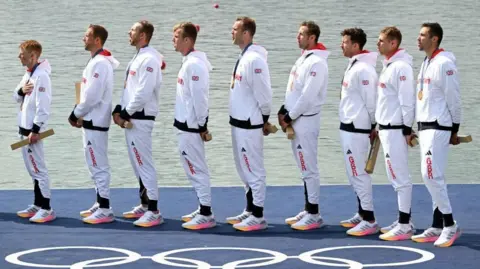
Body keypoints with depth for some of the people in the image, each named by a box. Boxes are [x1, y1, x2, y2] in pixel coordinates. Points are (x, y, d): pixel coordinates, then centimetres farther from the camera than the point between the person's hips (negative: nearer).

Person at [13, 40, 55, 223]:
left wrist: (35, 130, -23)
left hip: (33, 130, -10)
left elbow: (43, 106, -22)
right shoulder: (28, 74, 13)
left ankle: (46, 209, -8)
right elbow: (17, 98, 20)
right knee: (32, 170, 14)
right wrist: (21, 90, -3)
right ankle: (37, 206, 21)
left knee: (39, 169, -9)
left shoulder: (41, 76, -18)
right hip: (24, 128, 10)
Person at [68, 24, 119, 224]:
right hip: (92, 121, 11)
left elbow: (92, 96, -22)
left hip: (96, 122, -11)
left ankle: (105, 210, -7)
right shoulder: (95, 61, 13)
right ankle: (100, 205, 24)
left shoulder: (100, 63, -18)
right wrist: (79, 114, 11)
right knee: (96, 165, 16)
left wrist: (75, 114, -11)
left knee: (99, 166, -8)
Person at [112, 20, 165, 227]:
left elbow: (143, 94, -21)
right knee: (138, 164, 16)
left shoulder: (149, 59, -16)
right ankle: (144, 206, 24)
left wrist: (125, 114, -14)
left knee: (144, 164, -10)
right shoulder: (137, 58, 16)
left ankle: (154, 212, -11)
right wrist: (119, 110, 8)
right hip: (131, 119, 10)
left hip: (140, 119, -10)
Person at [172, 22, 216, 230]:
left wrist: (201, 125, -17)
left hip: (191, 126, -10)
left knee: (196, 169, -6)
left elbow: (199, 96, -21)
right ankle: (203, 209, 23)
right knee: (193, 168, 15)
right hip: (185, 124, 10)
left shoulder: (194, 64, -19)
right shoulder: (188, 62, 13)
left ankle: (206, 215, -4)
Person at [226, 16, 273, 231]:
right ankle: (250, 211, 27)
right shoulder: (243, 58, 11)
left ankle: (258, 217, -1)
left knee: (254, 171, -5)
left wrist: (264, 120, -9)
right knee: (245, 171, 18)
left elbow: (263, 93, -18)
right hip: (239, 123, 10)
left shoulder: (254, 60, -19)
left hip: (250, 125, -10)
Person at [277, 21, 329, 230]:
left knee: (309, 168, -6)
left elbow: (308, 97, -20)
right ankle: (308, 211, 19)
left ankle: (314, 215, -3)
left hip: (306, 120, -10)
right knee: (304, 167, 13)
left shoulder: (316, 63, -16)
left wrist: (290, 117, -14)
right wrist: (283, 111, 8)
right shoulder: (303, 59, 14)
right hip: (295, 120, 10)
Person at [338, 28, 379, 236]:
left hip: (356, 129, -10)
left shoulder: (363, 70, -19)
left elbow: (371, 101, -19)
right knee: (355, 173, 17)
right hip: (348, 127, 10)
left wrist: (373, 126, -10)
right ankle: (362, 214, 27)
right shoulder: (353, 66, 13)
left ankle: (369, 221, -6)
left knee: (359, 173, -8)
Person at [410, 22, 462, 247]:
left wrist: (454, 130, -11)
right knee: (434, 177, 10)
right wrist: (417, 128, 17)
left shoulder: (444, 64, -14)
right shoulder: (426, 63, 15)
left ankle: (450, 225, -7)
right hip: (425, 127, 10)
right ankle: (438, 227, 14)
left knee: (432, 175, -14)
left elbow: (454, 99, -14)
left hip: (438, 128, -10)